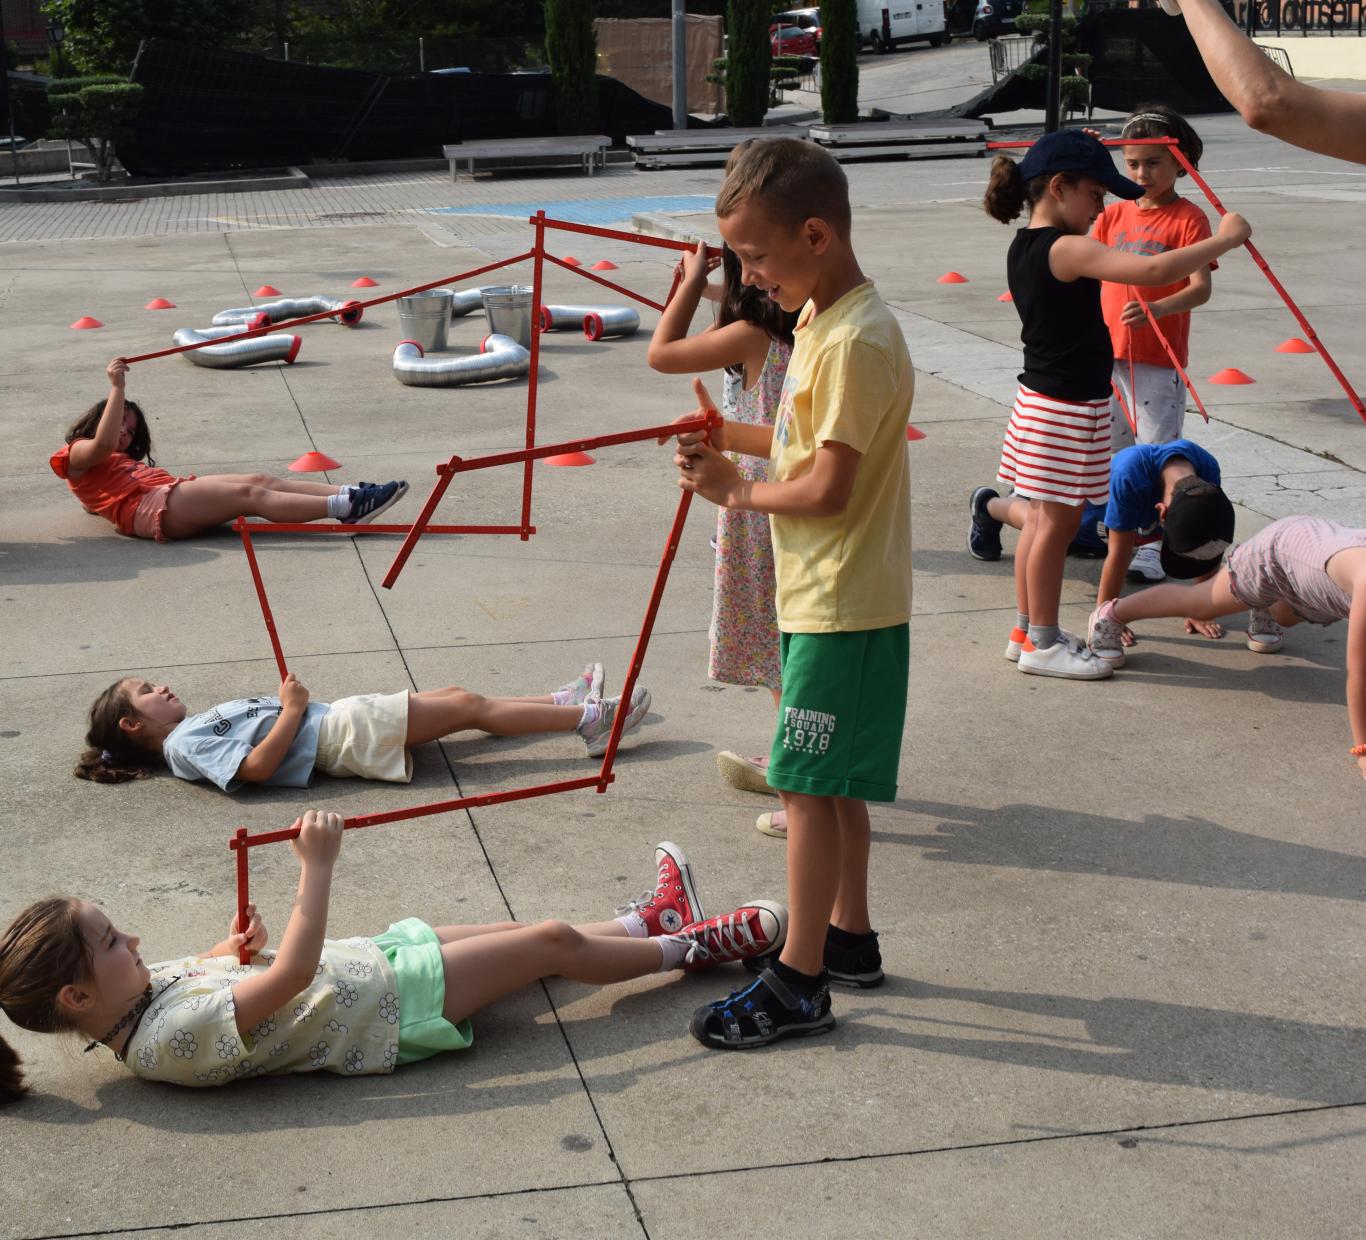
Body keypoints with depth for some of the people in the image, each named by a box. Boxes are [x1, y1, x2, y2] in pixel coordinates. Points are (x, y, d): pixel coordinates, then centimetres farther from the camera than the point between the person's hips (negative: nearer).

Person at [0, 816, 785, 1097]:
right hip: (391, 1009, -9)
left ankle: (654, 924, 40)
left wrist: (233, 946, 0)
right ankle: (687, 947, 25)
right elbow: (292, 975, -35)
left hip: (369, 966, 9)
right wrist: (318, 866, -32)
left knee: (536, 938, 18)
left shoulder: (147, 992, -3)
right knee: (551, 943, 2)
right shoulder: (176, 1037, -31)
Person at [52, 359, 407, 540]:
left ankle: (349, 496, -27)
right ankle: (346, 507, -35)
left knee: (260, 481, -11)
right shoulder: (77, 454, 11)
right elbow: (104, 443, -11)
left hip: (176, 494, 9)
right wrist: (117, 387, -14)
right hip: (151, 508, -9)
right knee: (249, 495, -22)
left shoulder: (121, 459, 39)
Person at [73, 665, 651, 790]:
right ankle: (591, 719, -4)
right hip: (344, 737, -9)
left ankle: (567, 704, 19)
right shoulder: (185, 745, -9)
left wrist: (289, 702, 4)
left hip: (340, 718, 9)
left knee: (457, 697, 11)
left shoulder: (197, 729, 20)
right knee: (468, 706, -7)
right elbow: (257, 766, -22)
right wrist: (292, 709, -15)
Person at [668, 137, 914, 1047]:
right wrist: (737, 437, 4)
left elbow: (830, 486, -24)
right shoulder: (821, 320, 10)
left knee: (810, 784, -4)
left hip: (844, 605, -10)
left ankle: (799, 983, 4)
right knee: (831, 784, 18)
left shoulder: (857, 341, -22)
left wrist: (738, 492, -10)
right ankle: (849, 938, 31)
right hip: (823, 596, 10)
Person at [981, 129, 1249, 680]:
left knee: (1042, 519, 16)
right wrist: (1225, 239, -22)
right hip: (1069, 409, -9)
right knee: (1057, 522, -1)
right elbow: (1154, 270, -32)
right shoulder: (1069, 250, -22)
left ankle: (1029, 630, 24)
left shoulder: (1025, 246, 7)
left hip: (1041, 400, 9)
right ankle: (1043, 644, 8)